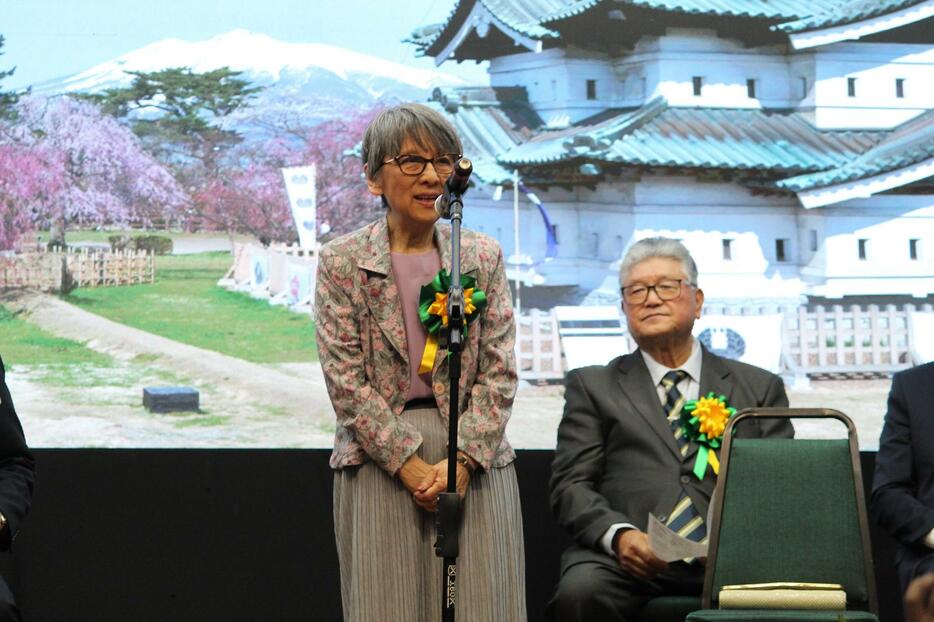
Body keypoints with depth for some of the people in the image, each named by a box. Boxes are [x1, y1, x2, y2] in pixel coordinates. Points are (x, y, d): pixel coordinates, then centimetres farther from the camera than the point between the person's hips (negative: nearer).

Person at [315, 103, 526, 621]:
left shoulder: (483, 258, 8)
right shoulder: (342, 262, 1)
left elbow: (499, 371, 2)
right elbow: (345, 378, -4)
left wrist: (463, 461, -10)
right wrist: (409, 462, -12)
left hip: (475, 460, 2)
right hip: (379, 460, -2)